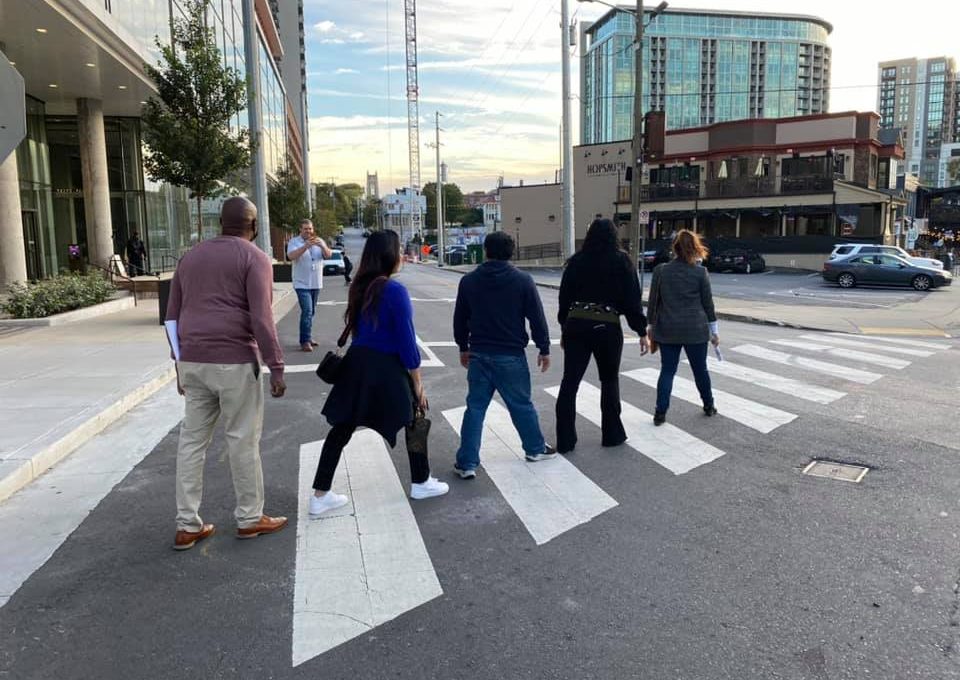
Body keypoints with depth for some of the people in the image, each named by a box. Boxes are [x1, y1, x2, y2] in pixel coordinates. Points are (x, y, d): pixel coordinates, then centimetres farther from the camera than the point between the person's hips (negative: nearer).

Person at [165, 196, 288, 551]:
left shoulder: (191, 256, 16)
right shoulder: (254, 258, -4)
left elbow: (173, 314, 18)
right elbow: (261, 318, -14)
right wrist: (276, 367, -12)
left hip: (192, 361, 6)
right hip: (234, 362, -6)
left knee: (192, 440, 9)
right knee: (243, 440, 3)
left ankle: (187, 525, 14)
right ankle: (250, 518, 14)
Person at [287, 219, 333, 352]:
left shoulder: (319, 241, 8)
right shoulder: (294, 241, -3)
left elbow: (328, 254, -5)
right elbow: (291, 256, -20)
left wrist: (322, 246, -26)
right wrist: (306, 246, -32)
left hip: (316, 283, 5)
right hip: (302, 284, -5)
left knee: (311, 312, 13)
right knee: (307, 311, -15)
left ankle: (308, 337, 23)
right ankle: (305, 341, -15)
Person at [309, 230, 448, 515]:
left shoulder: (359, 287, 5)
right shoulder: (395, 290, -16)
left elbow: (357, 327, 12)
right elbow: (406, 339, -14)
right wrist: (418, 383, -7)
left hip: (356, 364, 7)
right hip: (385, 368, -6)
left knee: (341, 429, 9)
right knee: (414, 422, 16)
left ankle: (320, 495, 13)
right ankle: (421, 483, 29)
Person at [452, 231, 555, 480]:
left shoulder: (469, 281, 0)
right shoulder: (523, 280, -8)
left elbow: (460, 319, 7)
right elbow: (537, 318, -6)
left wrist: (464, 347, 20)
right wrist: (544, 348, 4)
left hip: (479, 355, 2)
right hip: (511, 355, -2)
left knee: (475, 408, 5)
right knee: (522, 404, 14)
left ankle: (467, 463, 4)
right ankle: (535, 448, 31)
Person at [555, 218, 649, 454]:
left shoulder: (576, 261, 6)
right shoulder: (620, 260, -2)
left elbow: (564, 296, 8)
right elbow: (632, 298, -4)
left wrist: (565, 328, 17)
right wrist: (642, 331, 1)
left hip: (576, 325, 2)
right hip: (607, 327, -2)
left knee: (570, 382, 5)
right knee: (609, 381, 15)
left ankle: (565, 440, 7)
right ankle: (612, 434, 22)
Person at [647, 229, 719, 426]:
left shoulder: (660, 271, -4)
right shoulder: (700, 272, -6)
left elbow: (653, 301, 1)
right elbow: (708, 303, 0)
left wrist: (652, 325, 12)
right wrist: (713, 331, 8)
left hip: (667, 330, 1)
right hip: (695, 330, -1)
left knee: (667, 370, 7)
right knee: (700, 369, 15)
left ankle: (660, 412, 1)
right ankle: (709, 406, 31)